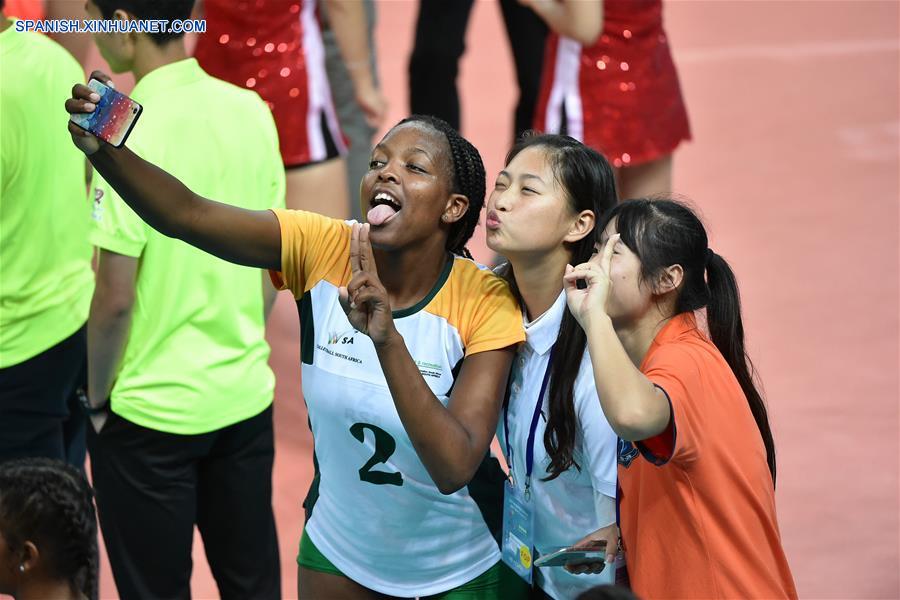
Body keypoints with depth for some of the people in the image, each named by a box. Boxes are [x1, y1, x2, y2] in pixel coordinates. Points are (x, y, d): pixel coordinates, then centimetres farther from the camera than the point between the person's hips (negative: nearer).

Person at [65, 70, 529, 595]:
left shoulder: (484, 304, -24)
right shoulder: (322, 250, -17)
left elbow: (455, 468, -34)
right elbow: (188, 215, -30)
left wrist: (388, 340, -46)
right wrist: (104, 149, -48)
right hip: (340, 550, 2)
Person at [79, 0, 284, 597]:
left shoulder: (129, 135, -20)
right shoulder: (251, 112, -2)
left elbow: (114, 298, -18)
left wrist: (98, 396, -4)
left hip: (150, 413, -6)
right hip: (246, 397, 6)